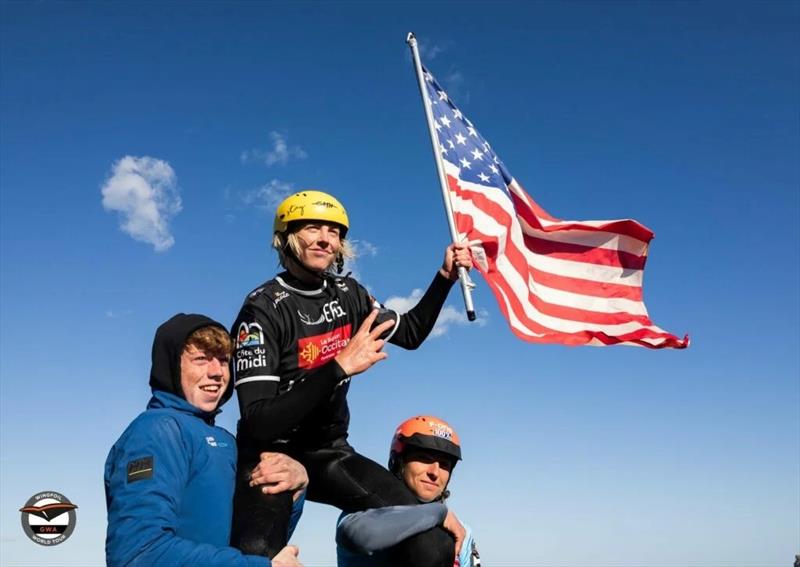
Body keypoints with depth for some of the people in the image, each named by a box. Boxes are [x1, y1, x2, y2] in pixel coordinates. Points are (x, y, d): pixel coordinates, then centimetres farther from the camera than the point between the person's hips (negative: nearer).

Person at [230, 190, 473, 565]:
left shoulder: (348, 294, 1)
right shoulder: (264, 308, -18)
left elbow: (410, 333, 17)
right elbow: (258, 421, -27)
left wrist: (445, 277, 3)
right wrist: (340, 367, -34)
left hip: (328, 451, 5)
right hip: (270, 455, -4)